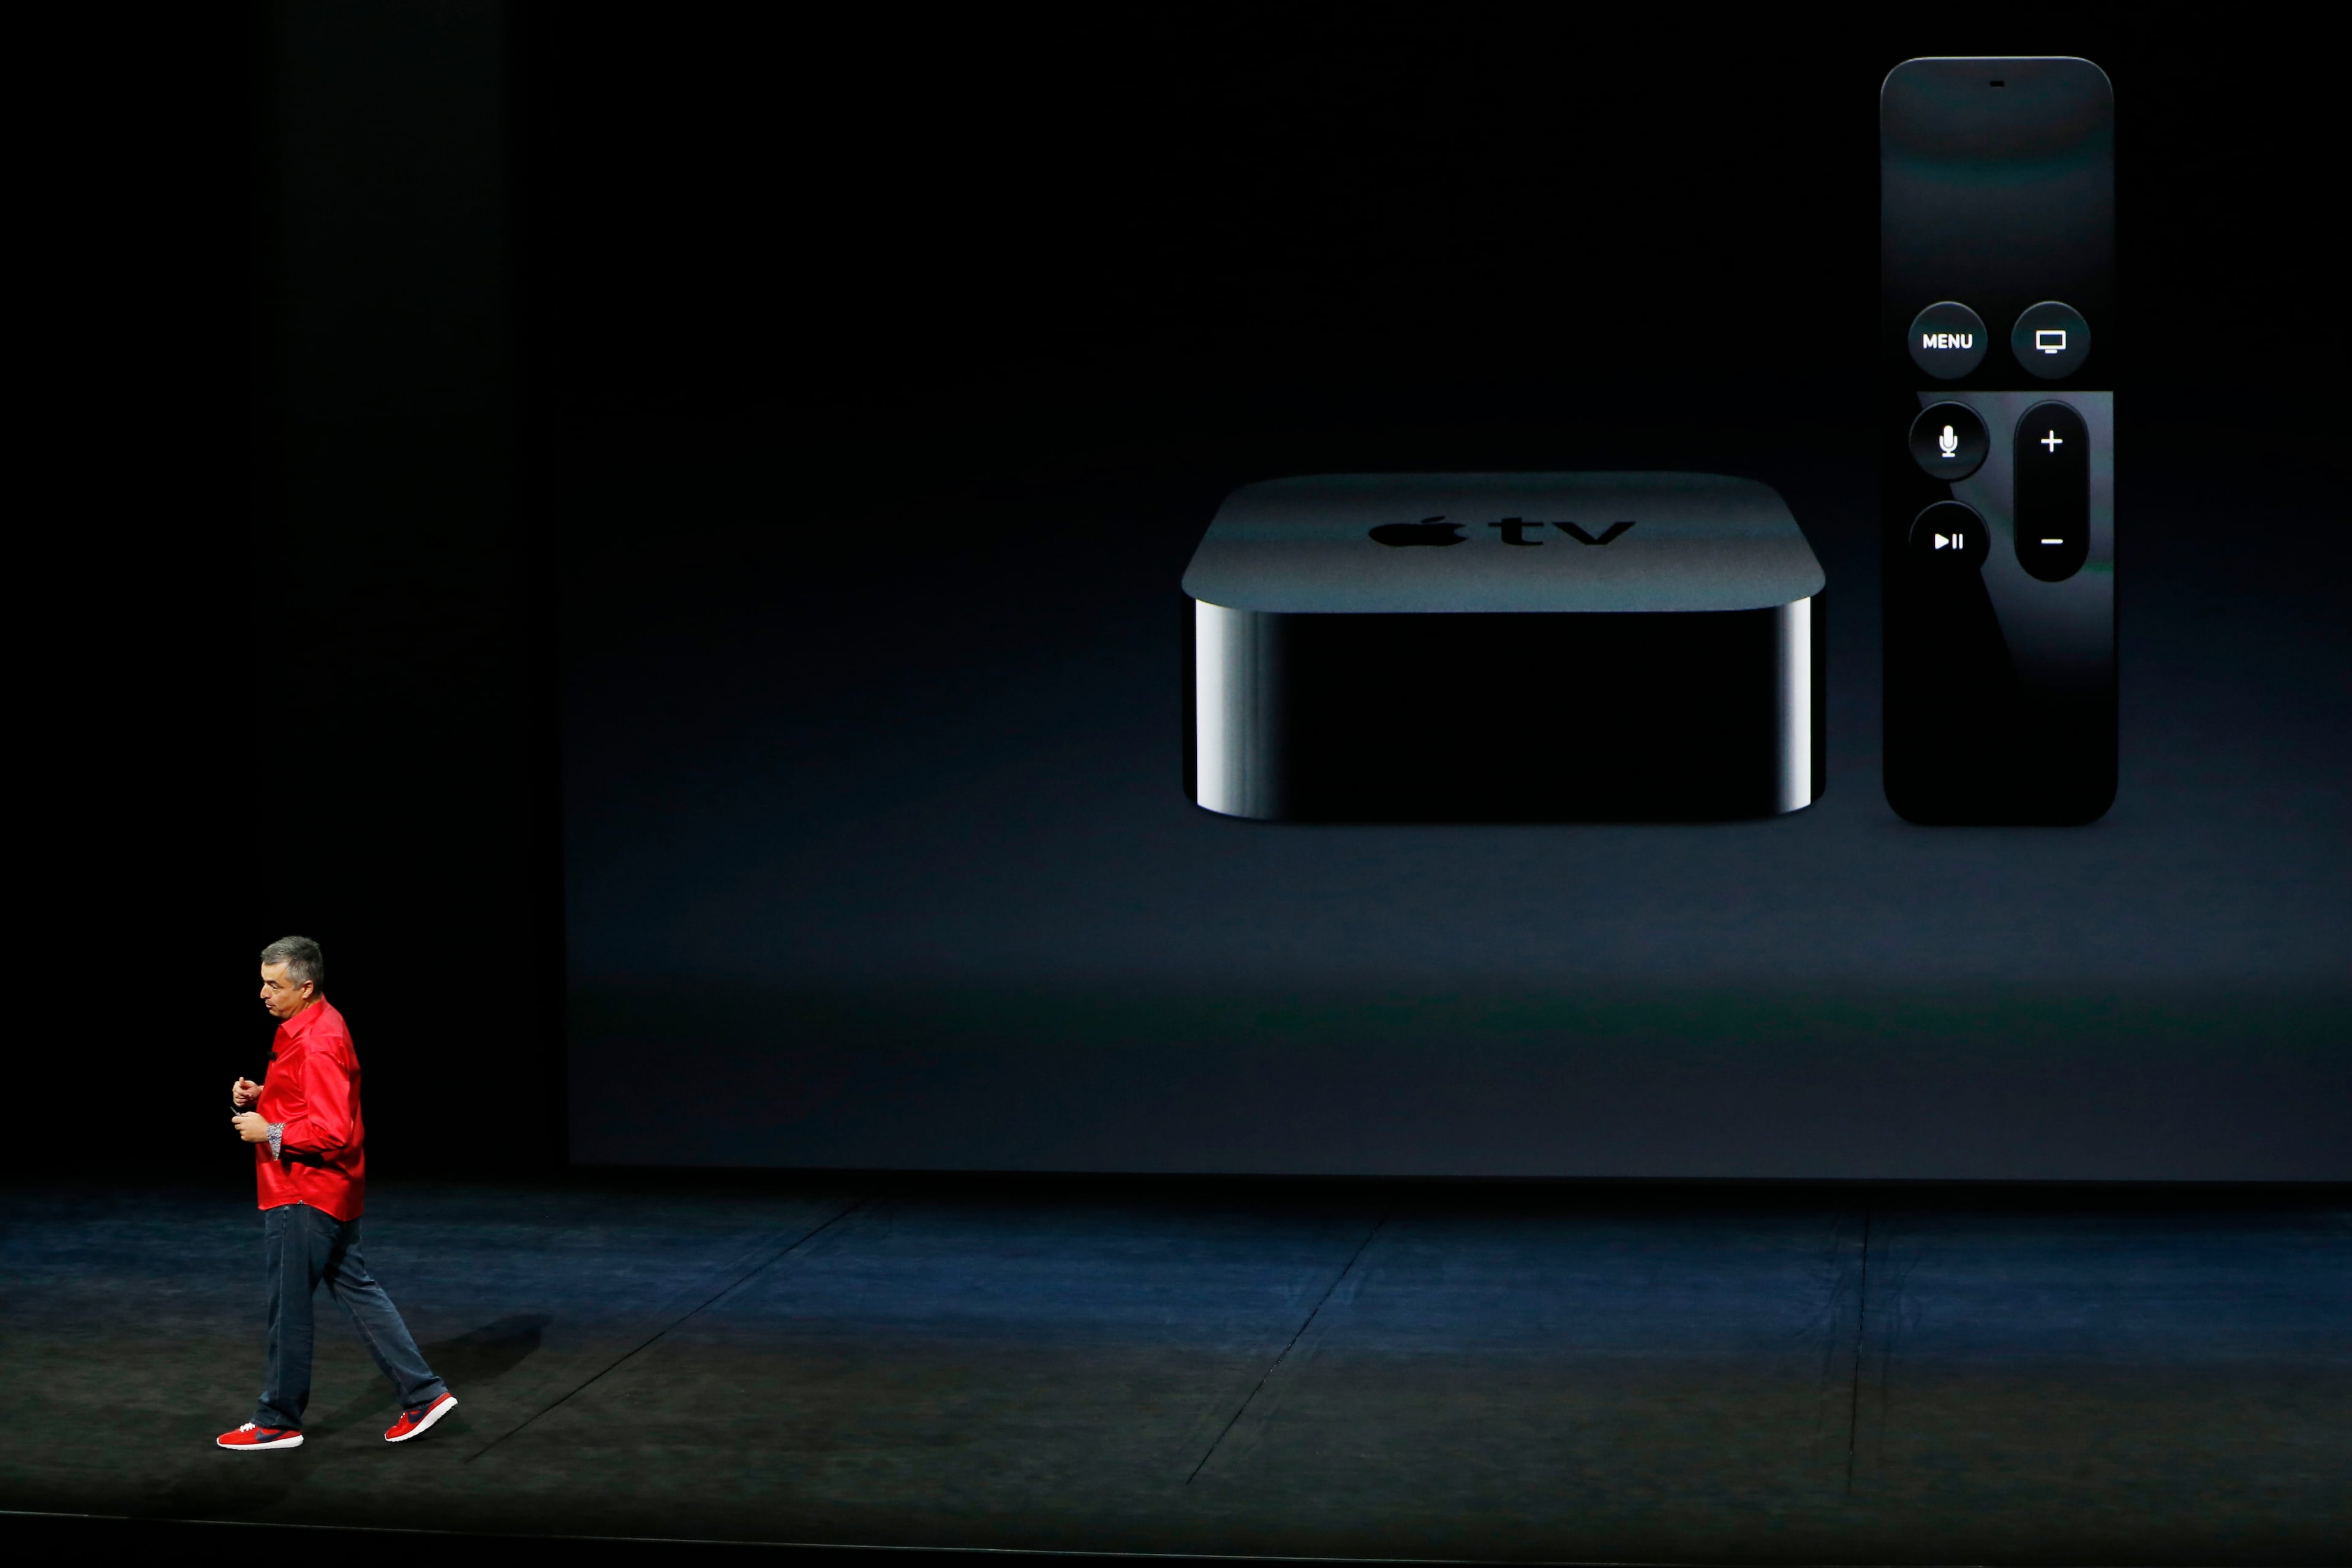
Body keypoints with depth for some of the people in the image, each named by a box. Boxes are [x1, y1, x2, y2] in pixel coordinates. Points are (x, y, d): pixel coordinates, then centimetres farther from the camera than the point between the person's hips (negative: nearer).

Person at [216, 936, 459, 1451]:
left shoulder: (317, 1045, -22)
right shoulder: (308, 1027, 11)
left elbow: (332, 1132, -27)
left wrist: (269, 1132, -19)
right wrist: (258, 1096, 7)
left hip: (304, 1196, -11)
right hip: (329, 1192, 11)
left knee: (288, 1310, 1)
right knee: (355, 1290, 13)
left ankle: (278, 1422, 12)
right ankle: (423, 1394, 14)